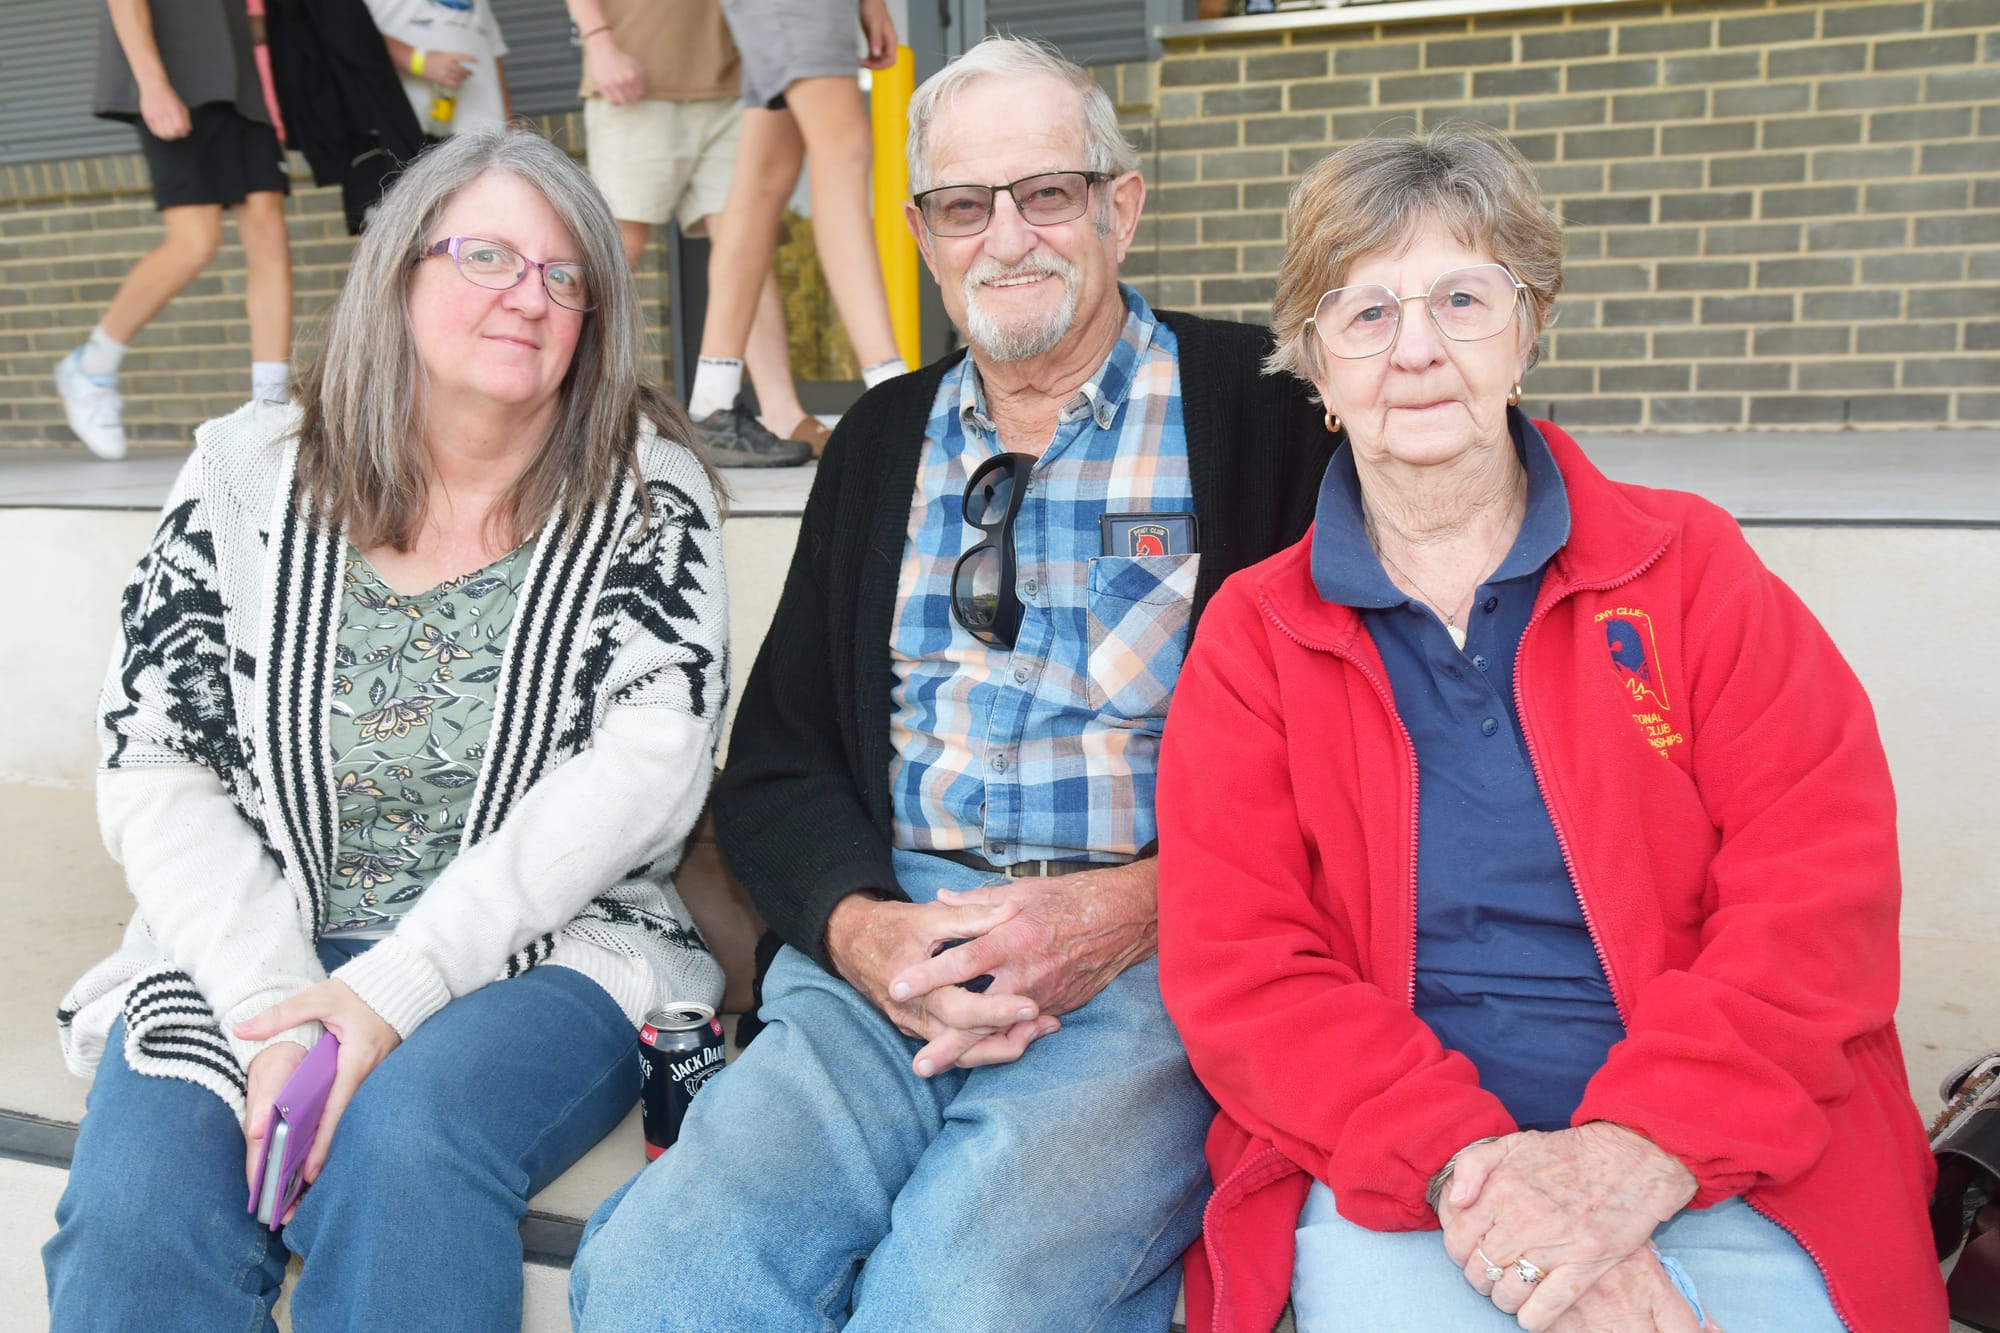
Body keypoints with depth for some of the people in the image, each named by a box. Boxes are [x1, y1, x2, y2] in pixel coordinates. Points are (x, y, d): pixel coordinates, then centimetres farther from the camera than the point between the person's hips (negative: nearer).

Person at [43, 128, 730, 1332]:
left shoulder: (647, 496, 1)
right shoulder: (250, 478, 7)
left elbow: (648, 766, -10)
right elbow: (156, 777, 2)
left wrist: (399, 983, -17)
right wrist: (276, 1007, -13)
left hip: (545, 951, -1)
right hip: (249, 954, 2)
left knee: (403, 1136, -31)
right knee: (135, 1213, -24)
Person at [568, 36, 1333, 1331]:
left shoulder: (1267, 410, 4)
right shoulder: (883, 441, 18)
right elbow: (776, 759, 15)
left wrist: (1141, 906, -14)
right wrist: (857, 926, -5)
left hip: (1153, 959, -3)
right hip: (892, 946, 4)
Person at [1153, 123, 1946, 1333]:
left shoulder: (1690, 567, 7)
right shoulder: (1252, 636, 6)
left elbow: (1821, 893, -3)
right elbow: (1237, 966, -3)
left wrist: (1635, 1157, -17)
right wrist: (1466, 1167, -19)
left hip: (1714, 1166, 1)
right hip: (1392, 1176, 0)